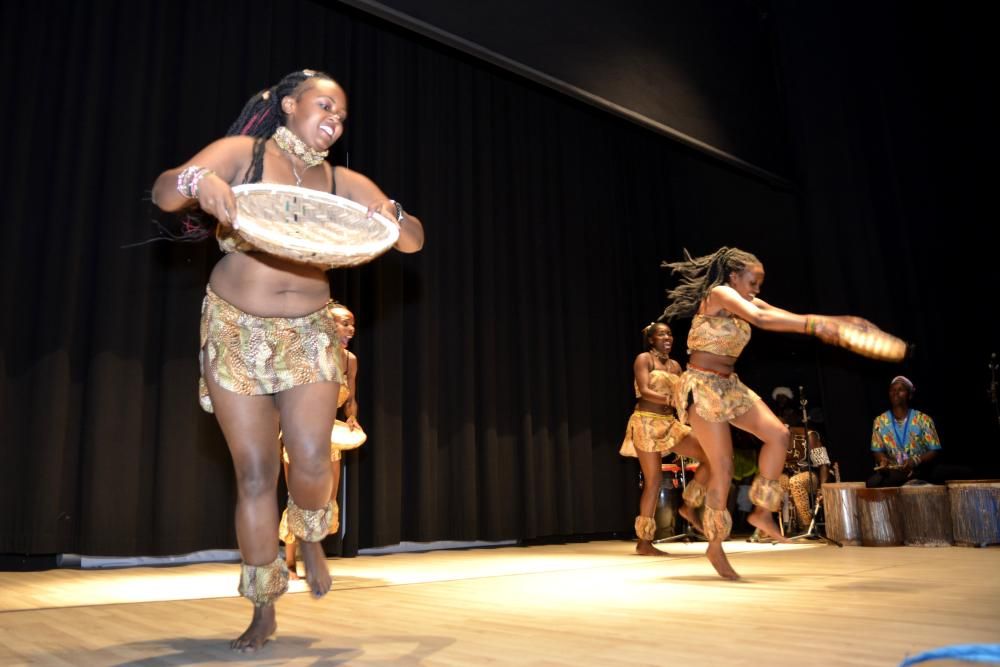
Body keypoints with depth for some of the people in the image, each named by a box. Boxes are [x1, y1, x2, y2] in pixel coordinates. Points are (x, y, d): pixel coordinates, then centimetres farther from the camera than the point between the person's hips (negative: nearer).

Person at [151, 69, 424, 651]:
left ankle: (310, 537, 23)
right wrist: (199, 182, -33)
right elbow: (164, 192, -9)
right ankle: (264, 611, 14)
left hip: (310, 333, 2)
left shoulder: (345, 183, 4)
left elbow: (414, 239, 0)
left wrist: (392, 217, -24)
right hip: (236, 331, -1)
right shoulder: (241, 152, -1)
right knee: (255, 472, -1)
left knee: (311, 459, -13)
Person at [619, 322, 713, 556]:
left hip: (670, 423, 7)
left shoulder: (675, 365, 17)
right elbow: (644, 391, -17)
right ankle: (644, 542, 2)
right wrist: (669, 399, -32)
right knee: (654, 480, -7)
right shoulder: (644, 359, -3)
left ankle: (689, 506, 9)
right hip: (647, 423, -7)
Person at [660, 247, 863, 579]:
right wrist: (814, 323, -31)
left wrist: (840, 322, -7)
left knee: (778, 435, -7)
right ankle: (715, 547, 7)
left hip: (730, 386, 8)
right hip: (702, 387, -8)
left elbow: (788, 317, 3)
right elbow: (761, 319, -29)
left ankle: (762, 511, 7)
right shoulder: (719, 294, -13)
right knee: (723, 467, -7)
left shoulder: (748, 302, 13)